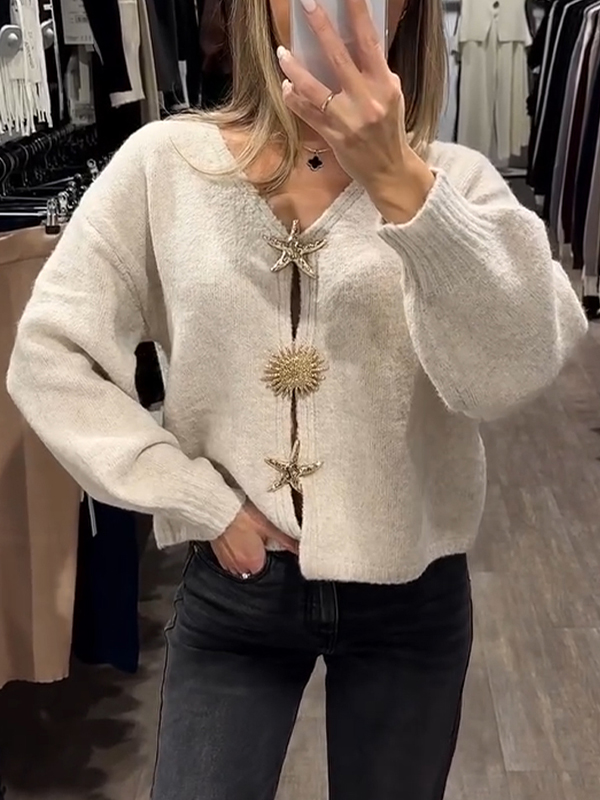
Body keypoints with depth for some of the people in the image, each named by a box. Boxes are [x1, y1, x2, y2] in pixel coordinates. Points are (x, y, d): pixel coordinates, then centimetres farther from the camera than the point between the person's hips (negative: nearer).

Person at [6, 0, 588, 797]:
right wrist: (202, 502, -8)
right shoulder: (165, 163, -6)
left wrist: (396, 179, -38)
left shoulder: (453, 180, -8)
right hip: (234, 583, 0)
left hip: (410, 592, 1)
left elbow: (518, 369, -25)